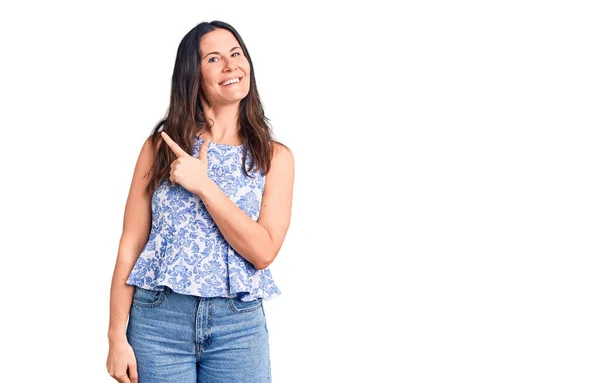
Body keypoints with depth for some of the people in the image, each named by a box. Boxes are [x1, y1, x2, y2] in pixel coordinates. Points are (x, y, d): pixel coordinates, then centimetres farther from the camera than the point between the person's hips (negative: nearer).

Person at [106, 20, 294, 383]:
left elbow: (263, 252, -7)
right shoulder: (161, 145, 2)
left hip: (239, 326, 1)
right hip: (158, 317, 0)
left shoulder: (275, 156, 3)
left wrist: (203, 186, -14)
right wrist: (118, 337, -3)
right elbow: (131, 245, 1)